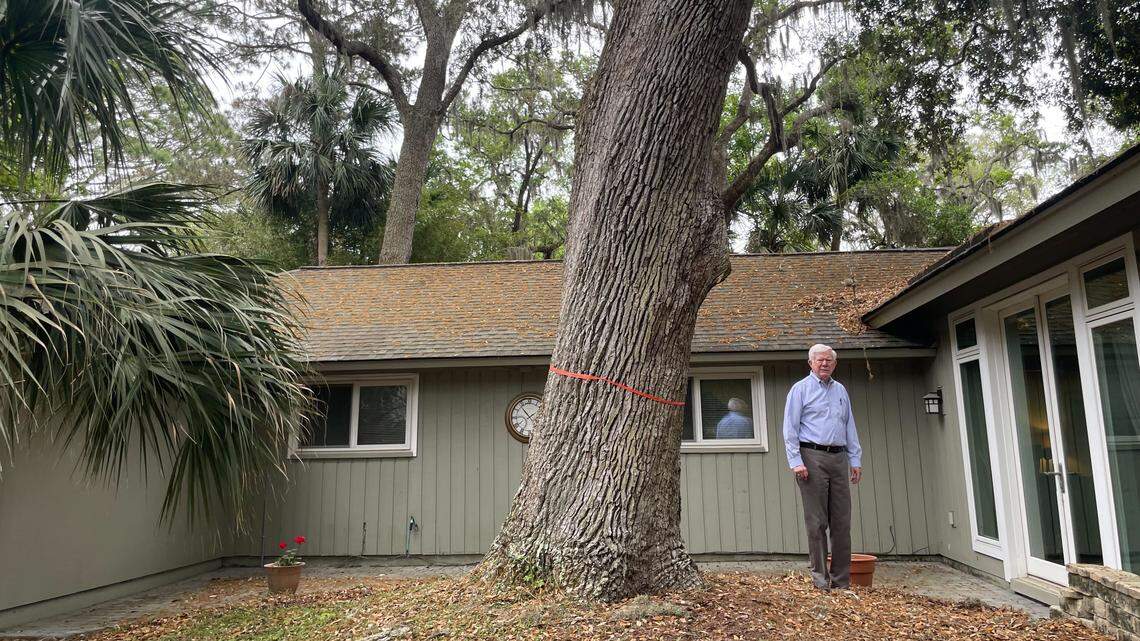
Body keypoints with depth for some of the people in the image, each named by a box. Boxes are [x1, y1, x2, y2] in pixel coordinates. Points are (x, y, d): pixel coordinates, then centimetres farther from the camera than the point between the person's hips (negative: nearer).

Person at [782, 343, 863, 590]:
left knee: (842, 520, 5)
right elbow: (790, 428, -4)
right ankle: (820, 575, 7)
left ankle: (841, 577, 12)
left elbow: (850, 427, 20)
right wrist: (796, 461, -12)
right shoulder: (801, 389, 1)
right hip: (812, 456, -5)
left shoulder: (841, 390, 18)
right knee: (816, 521, -2)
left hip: (838, 458, 5)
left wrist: (855, 459, 12)